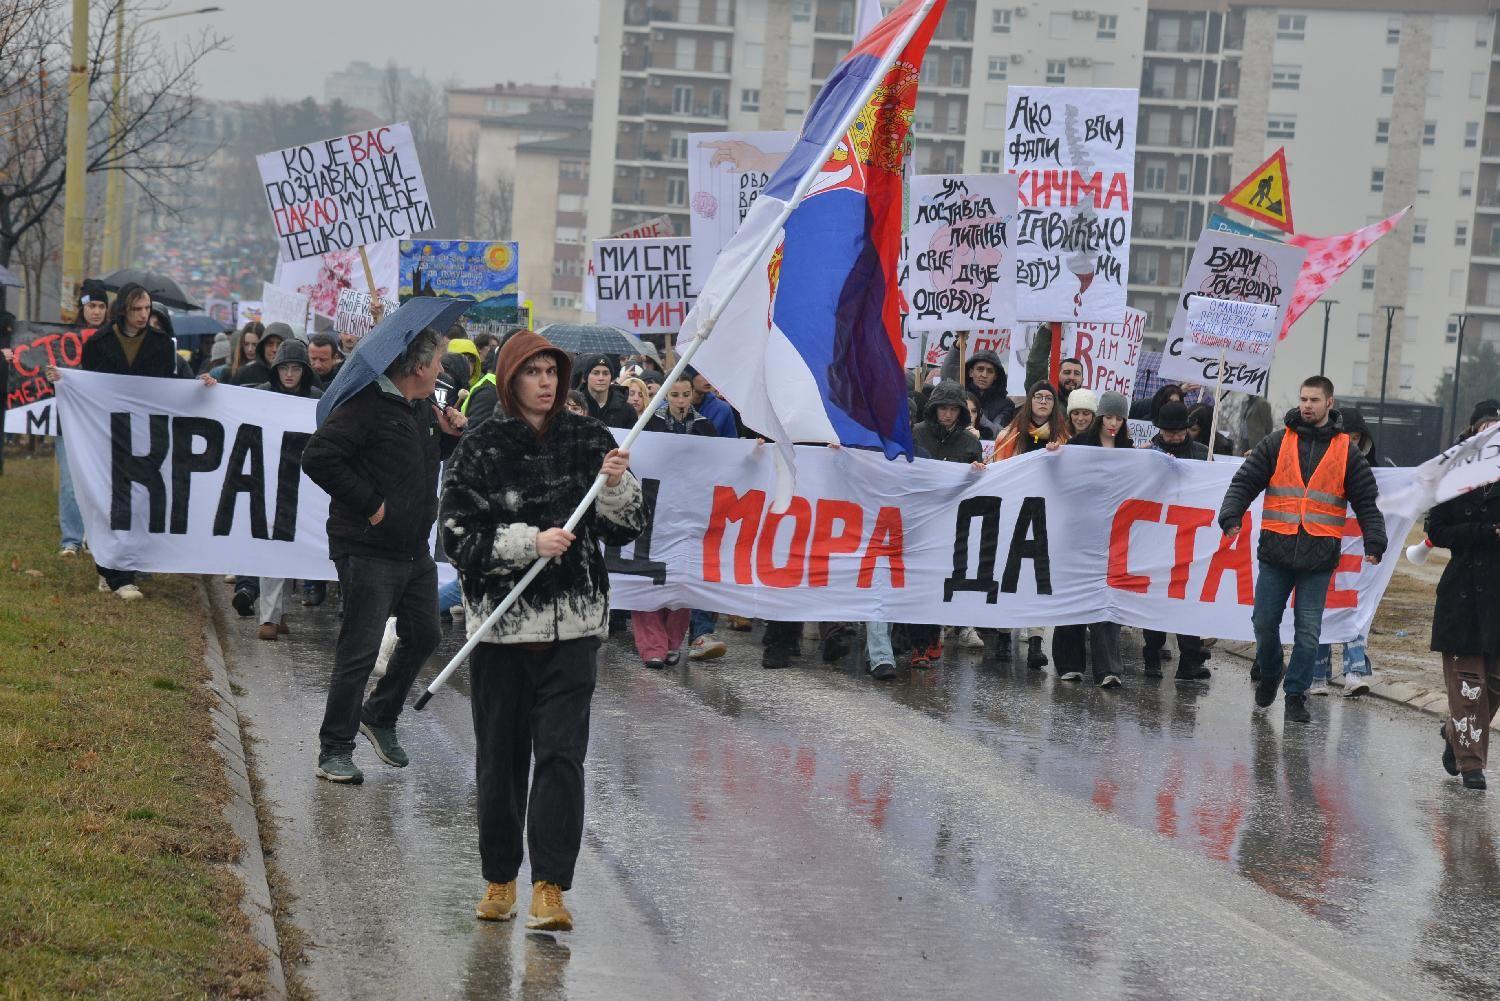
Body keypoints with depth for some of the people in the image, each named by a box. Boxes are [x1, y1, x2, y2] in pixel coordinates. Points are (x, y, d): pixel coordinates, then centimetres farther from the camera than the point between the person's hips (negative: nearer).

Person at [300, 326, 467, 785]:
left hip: (415, 549, 9)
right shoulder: (366, 405, -16)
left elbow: (434, 456, 31)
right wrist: (369, 503, -20)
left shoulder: (422, 408, 13)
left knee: (422, 636, 17)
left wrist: (451, 433, 8)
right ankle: (334, 750, 3)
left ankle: (379, 716, 36)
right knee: (360, 651, -6)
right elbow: (318, 457, -22)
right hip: (368, 552, -9)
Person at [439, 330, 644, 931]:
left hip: (573, 624, 1)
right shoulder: (481, 448, -1)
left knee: (561, 753, -8)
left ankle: (550, 887, -7)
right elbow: (458, 536, -6)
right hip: (500, 621, -1)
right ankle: (499, 880, 22)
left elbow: (627, 530, 9)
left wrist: (617, 485, -10)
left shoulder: (589, 440, 6)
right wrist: (530, 542, -16)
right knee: (500, 757, 7)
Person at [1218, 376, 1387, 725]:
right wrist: (1231, 516, -14)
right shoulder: (1276, 443, 5)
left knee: (1308, 631, -1)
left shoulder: (1346, 450, 6)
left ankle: (1296, 695, 10)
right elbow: (1244, 482, 3)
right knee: (1265, 622, 6)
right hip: (1276, 551, 1)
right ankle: (1268, 674, 32)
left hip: (1319, 556, -1)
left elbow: (1366, 501, 7)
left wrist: (1374, 543, -5)